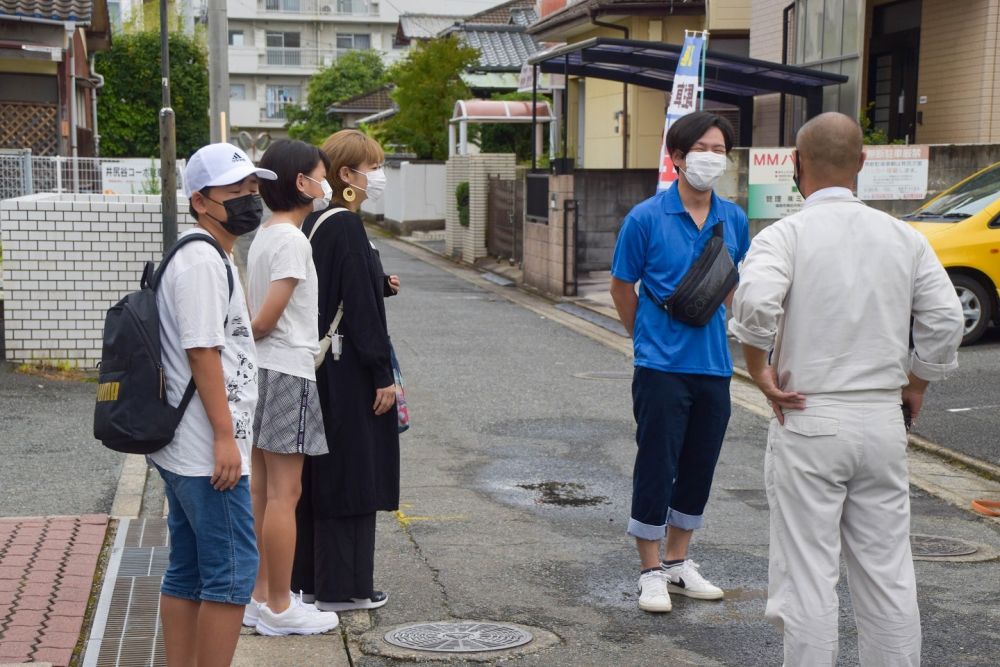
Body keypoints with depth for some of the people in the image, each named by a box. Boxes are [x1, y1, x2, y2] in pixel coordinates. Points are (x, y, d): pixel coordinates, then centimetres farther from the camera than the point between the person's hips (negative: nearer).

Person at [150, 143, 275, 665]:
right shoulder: (202, 261, -14)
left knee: (187, 573, 13)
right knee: (231, 572, -6)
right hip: (208, 451, -11)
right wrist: (224, 436, -21)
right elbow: (201, 352, -20)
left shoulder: (204, 257, 19)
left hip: (183, 450, 11)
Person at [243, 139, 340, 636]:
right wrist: (247, 335, 3)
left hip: (262, 371, 10)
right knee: (284, 493, -2)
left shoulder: (263, 236, 13)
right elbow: (266, 320, -19)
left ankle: (260, 596, 21)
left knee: (261, 489, 13)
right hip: (288, 372, -10)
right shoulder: (292, 240, -16)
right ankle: (279, 608, 5)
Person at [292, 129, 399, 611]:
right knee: (350, 476, 0)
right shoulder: (346, 227, -17)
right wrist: (383, 376, -17)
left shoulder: (315, 223, 10)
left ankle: (311, 577, 23)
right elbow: (361, 306, -19)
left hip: (321, 367, 9)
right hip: (348, 372, -9)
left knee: (319, 475, 15)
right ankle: (341, 587, 7)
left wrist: (377, 283, 9)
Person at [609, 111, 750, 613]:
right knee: (657, 468, 0)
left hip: (714, 365, 5)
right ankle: (651, 572, 12)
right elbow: (622, 286, 2)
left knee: (699, 468, 13)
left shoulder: (734, 220, 4)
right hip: (662, 366, -5)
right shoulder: (646, 219, -8)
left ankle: (678, 562, 27)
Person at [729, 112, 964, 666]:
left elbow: (755, 300, -25)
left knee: (808, 576, 2)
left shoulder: (786, 234, -7)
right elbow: (945, 319, 1)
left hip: (808, 420, -4)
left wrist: (759, 370, -11)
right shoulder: (904, 237, 6)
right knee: (887, 574, 11)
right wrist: (915, 386, 13)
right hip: (883, 418, 4)